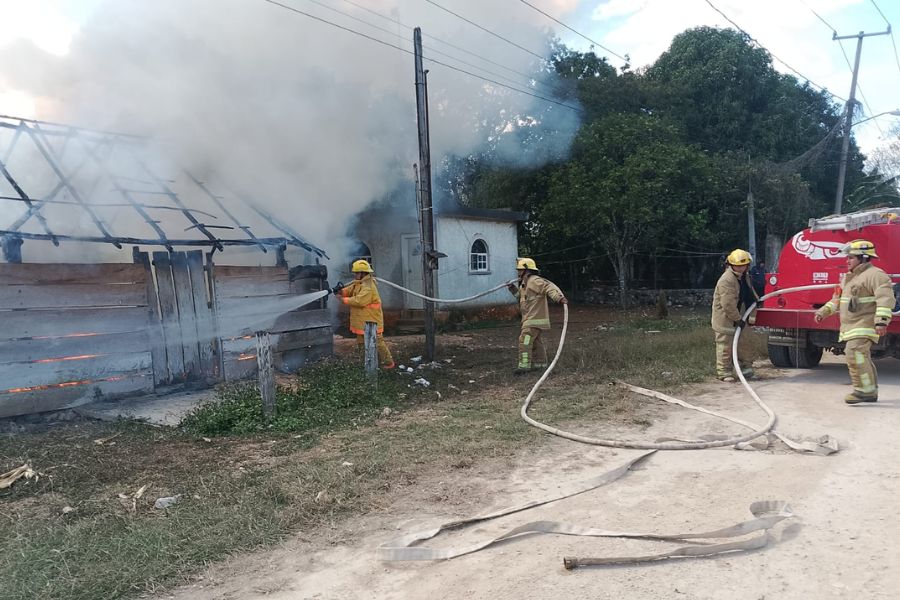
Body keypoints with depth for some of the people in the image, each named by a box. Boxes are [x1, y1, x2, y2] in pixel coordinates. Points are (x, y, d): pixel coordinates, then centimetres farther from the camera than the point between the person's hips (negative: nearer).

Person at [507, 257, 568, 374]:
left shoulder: (534, 281, -15)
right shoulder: (525, 283, 18)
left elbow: (549, 287, -27)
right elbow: (519, 294, 34)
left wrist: (560, 297, -41)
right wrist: (512, 287, 19)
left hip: (534, 319, -11)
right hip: (530, 318, 11)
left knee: (525, 340, -15)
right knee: (535, 341, 18)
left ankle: (524, 365, -16)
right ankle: (540, 363, 29)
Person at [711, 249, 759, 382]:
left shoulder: (744, 277, 7)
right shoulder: (726, 280, -26)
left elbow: (749, 291, 30)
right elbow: (728, 305, -28)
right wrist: (738, 319, -22)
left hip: (736, 318, 10)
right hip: (724, 320, -9)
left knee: (738, 344, 19)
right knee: (725, 347, -3)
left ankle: (744, 367, 31)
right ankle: (723, 373, 5)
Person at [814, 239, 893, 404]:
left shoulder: (875, 275, -11)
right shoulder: (848, 277, 19)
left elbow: (885, 298, -22)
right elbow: (838, 299, 28)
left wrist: (882, 321, -31)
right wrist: (823, 312, 20)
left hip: (864, 326, -10)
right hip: (851, 327, 10)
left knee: (855, 354, -21)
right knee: (861, 358, 14)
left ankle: (865, 390, -16)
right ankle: (870, 392, 22)